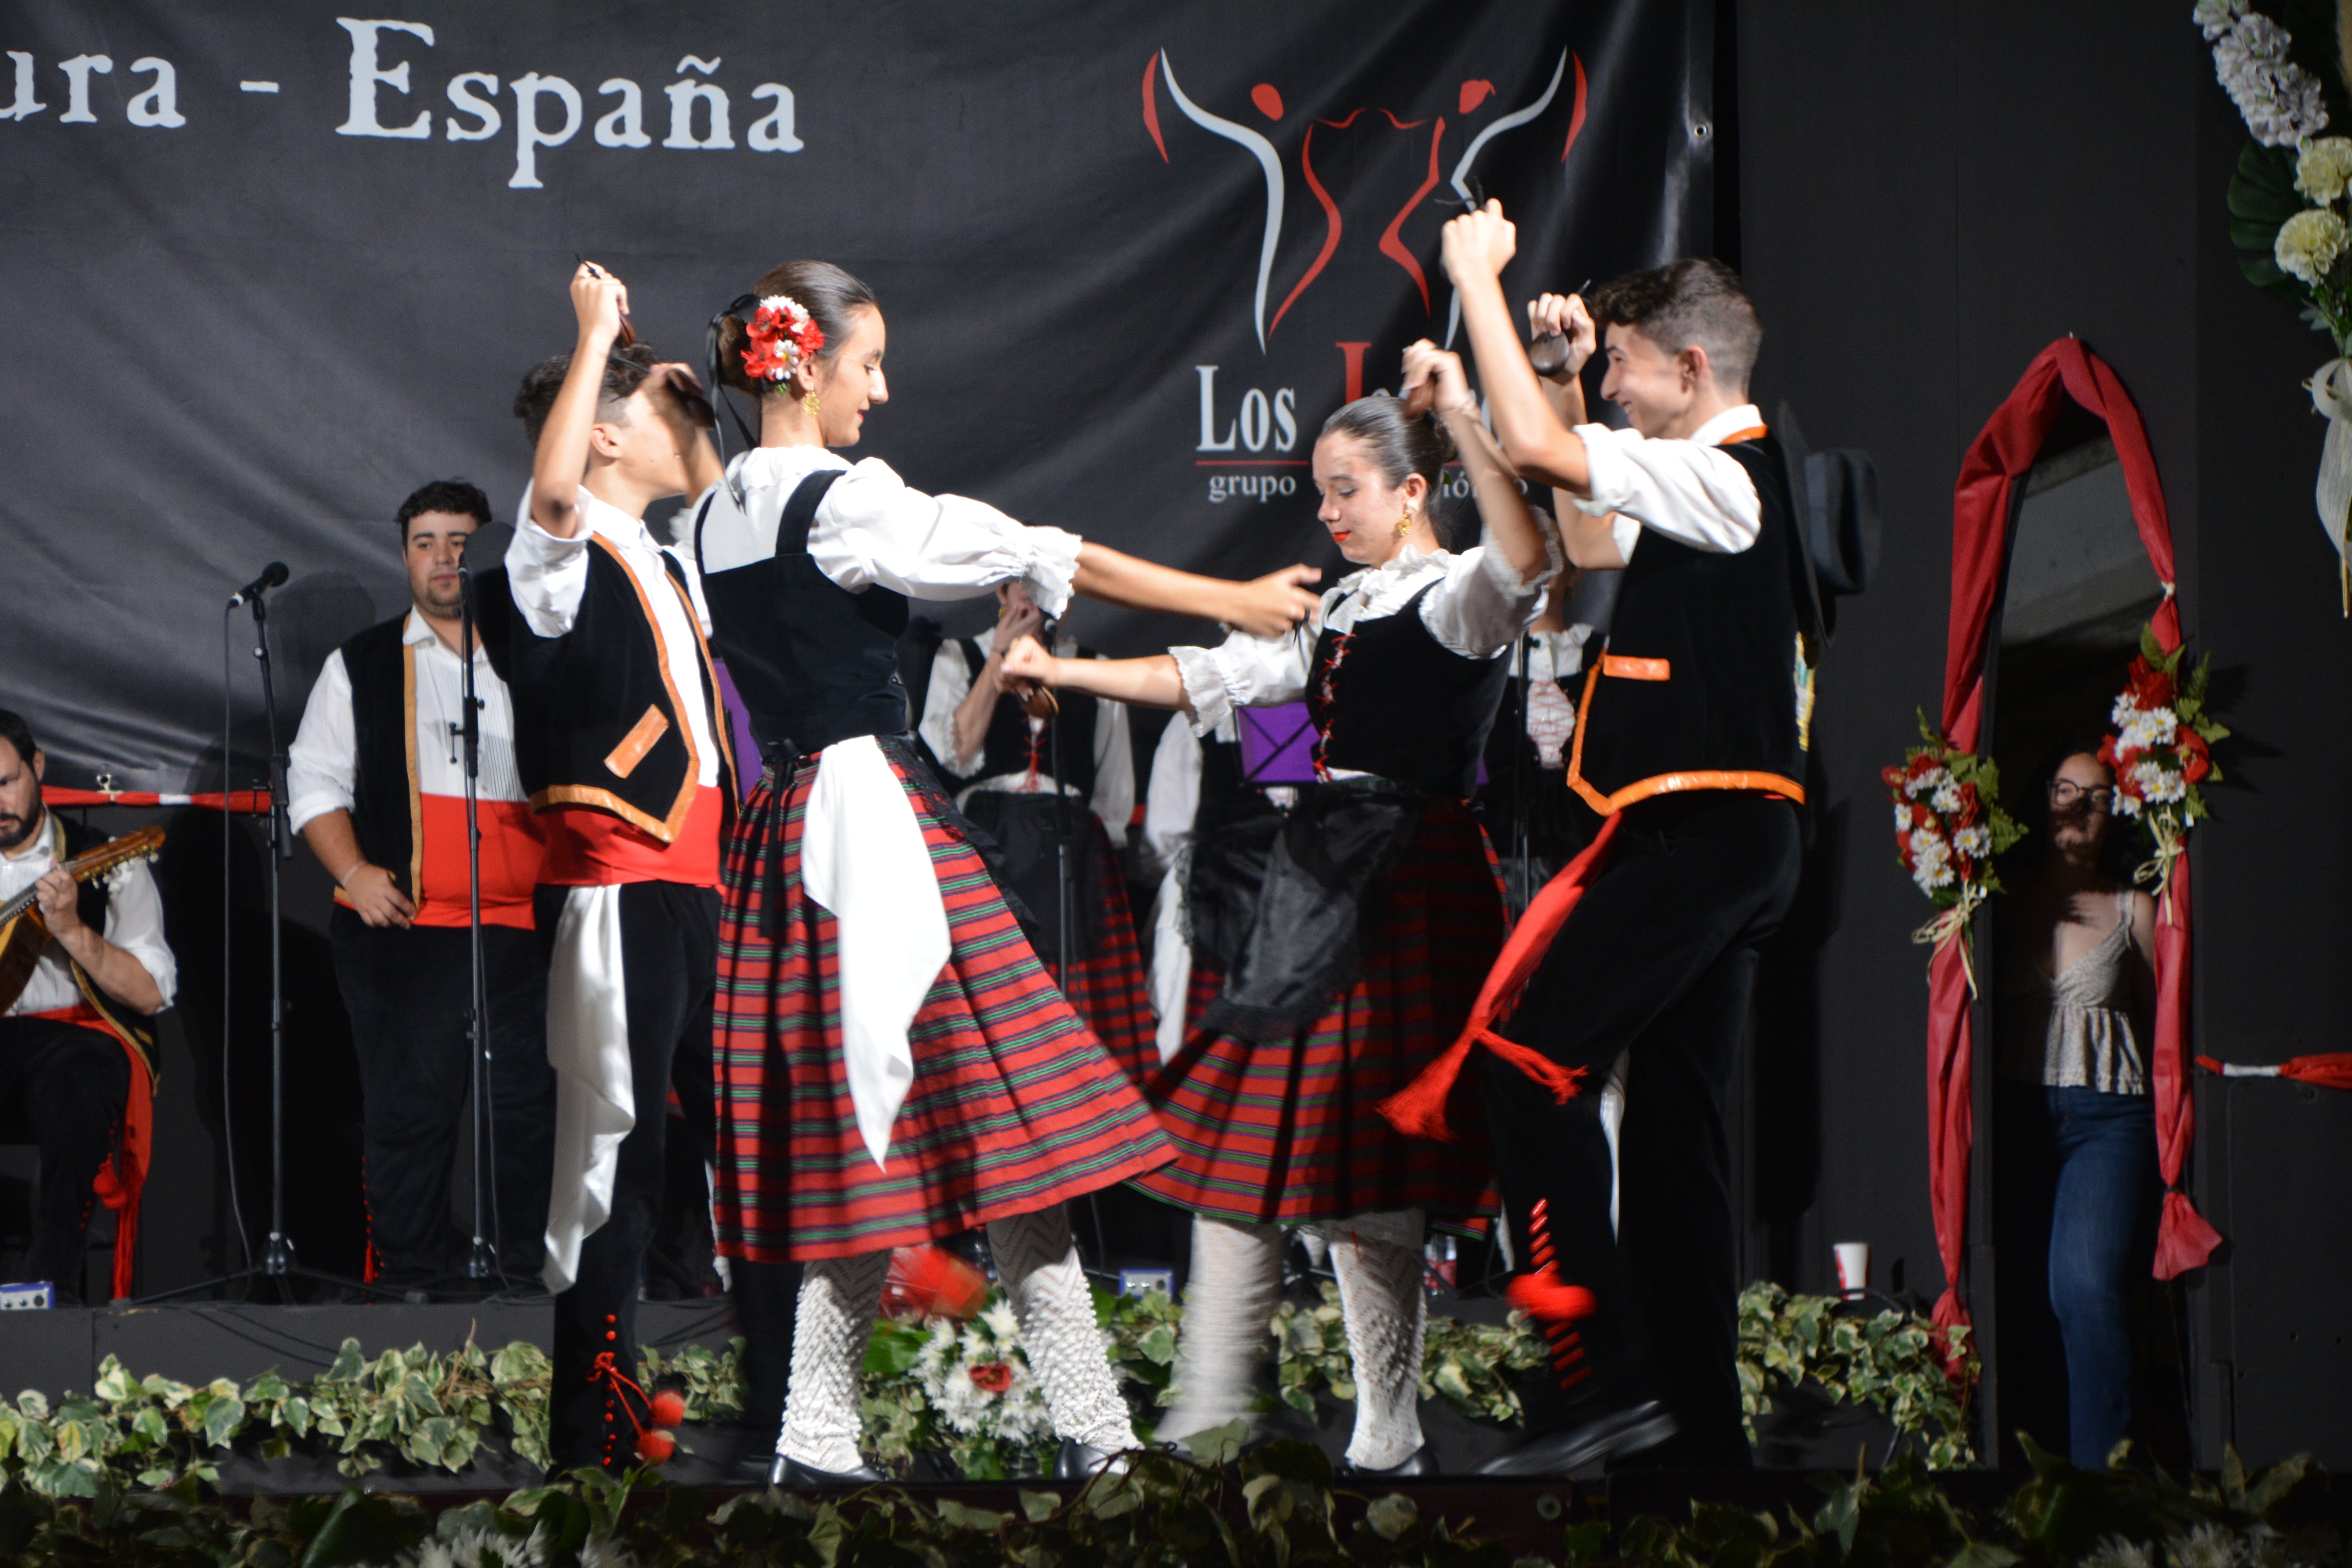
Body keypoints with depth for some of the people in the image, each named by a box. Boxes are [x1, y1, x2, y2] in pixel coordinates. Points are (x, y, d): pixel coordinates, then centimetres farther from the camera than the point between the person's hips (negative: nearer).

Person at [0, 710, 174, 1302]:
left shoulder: (107, 867, 6)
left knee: (75, 1079, -38)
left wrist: (72, 930, -17)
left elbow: (152, 993, -3)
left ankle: (52, 1276, -31)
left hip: (78, 1029, -2)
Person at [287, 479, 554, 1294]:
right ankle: (407, 1280, 2)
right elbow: (315, 782, 8)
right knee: (409, 1112, -4)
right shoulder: (361, 666, 11)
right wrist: (354, 871, -7)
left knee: (531, 1107, -2)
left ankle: (529, 1276, 4)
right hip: (405, 924, -2)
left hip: (523, 925, 2)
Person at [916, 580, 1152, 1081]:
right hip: (985, 845, -2)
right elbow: (956, 754, -5)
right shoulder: (958, 659, 12)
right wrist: (1001, 659, -4)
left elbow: (1115, 787, 18)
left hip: (1073, 850, 2)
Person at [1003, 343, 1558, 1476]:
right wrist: (1063, 673, 19)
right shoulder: (1340, 610, 21)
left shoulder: (1455, 599, -6)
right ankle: (1205, 1423, 12)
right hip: (1315, 873, 9)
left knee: (1355, 1171, -8)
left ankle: (1388, 1443, 0)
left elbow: (1527, 564, -29)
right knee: (1241, 1143, 7)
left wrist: (1465, 421, -33)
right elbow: (1212, 677, 24)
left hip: (1404, 884, -9)